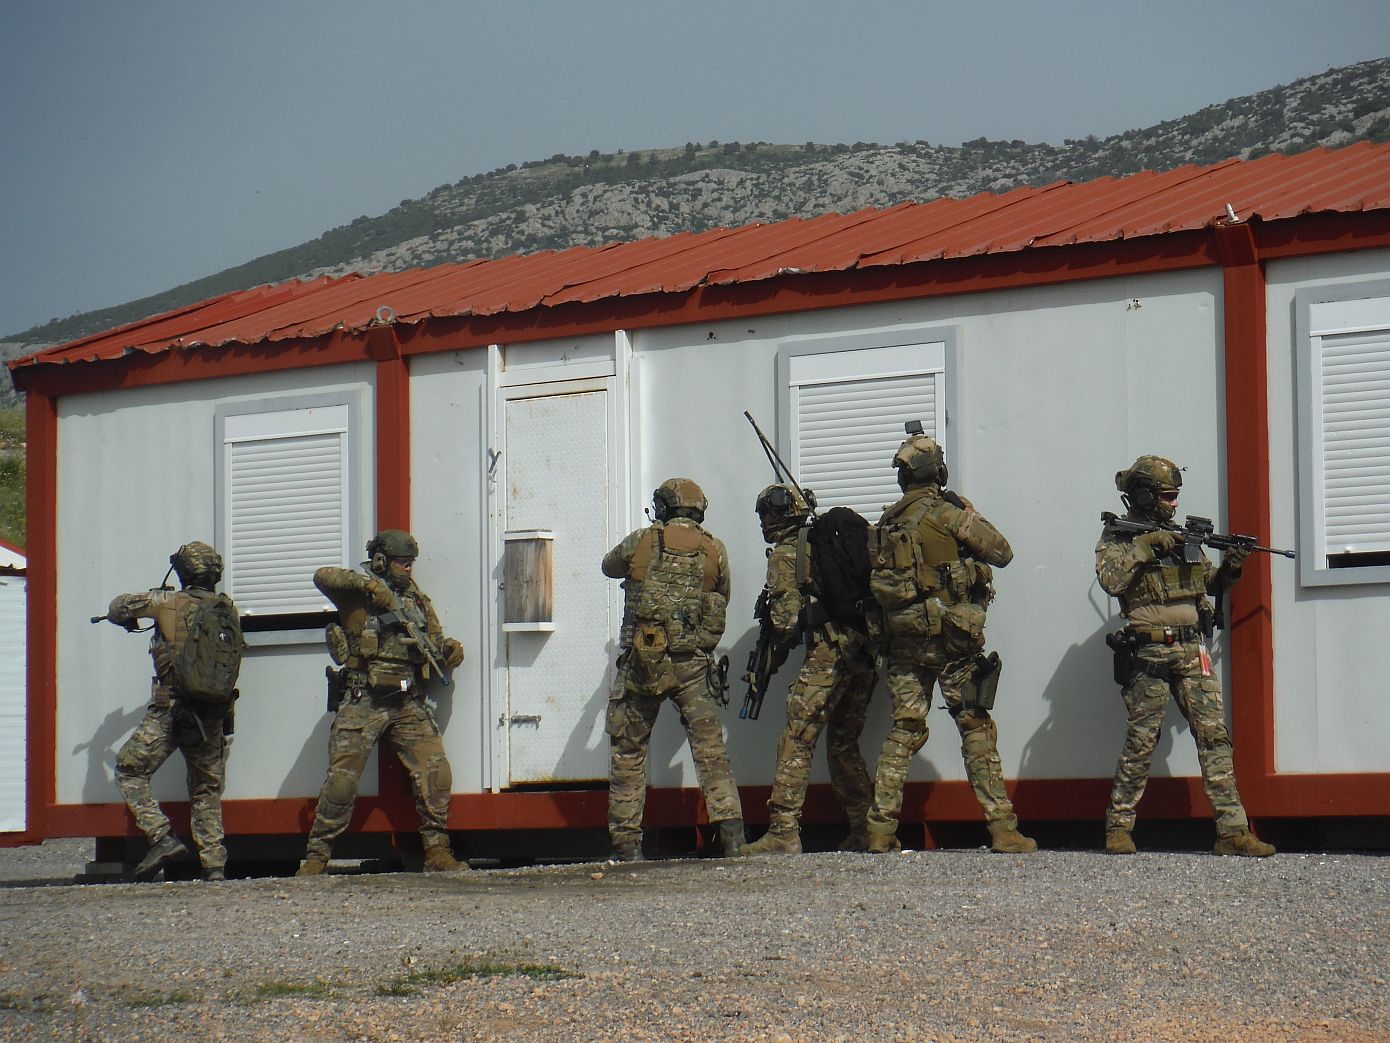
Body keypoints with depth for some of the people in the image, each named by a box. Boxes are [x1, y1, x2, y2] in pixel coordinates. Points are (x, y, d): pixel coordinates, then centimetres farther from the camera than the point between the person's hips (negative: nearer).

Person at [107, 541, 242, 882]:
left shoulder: (170, 602, -6)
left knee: (130, 771, 8)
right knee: (207, 790, 14)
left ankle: (162, 838, -7)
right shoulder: (228, 610, 5)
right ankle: (214, 864, 6)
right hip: (214, 716, 5)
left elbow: (119, 606, 5)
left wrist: (128, 619, 28)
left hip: (170, 711, -5)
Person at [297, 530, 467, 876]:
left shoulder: (418, 600, 16)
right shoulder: (356, 594, 1)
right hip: (362, 702, -4)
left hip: (408, 703, 4)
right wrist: (367, 582, -22)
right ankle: (316, 857, 3)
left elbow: (436, 648, 18)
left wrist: (449, 652, -5)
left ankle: (437, 852, 0)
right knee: (342, 779, -6)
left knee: (436, 771, -8)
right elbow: (323, 576, -16)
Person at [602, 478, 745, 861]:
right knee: (711, 749, 3)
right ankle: (731, 832, -7)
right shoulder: (715, 551, 3)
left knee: (627, 751, 9)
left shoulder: (641, 542, 0)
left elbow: (610, 566, 20)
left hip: (642, 662, -1)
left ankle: (626, 841, 8)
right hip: (693, 664, 1)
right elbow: (722, 603, 13)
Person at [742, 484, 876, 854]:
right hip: (865, 652, 8)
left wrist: (776, 655, 7)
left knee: (796, 741, -7)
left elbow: (786, 615, -7)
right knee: (844, 743, 17)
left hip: (828, 653, -8)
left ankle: (783, 831, -15)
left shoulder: (785, 554, 0)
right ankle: (866, 830, 14)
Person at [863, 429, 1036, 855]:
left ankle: (881, 828, 4)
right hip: (952, 635, -5)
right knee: (976, 728, -2)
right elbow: (1002, 552, -5)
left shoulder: (886, 523, 10)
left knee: (904, 731, 8)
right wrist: (970, 516, 7)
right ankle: (1002, 827, -4)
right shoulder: (946, 513, -9)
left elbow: (878, 582, 13)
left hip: (903, 637, 5)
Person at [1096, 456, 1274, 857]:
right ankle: (1118, 827, 13)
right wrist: (1145, 545, -18)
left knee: (1214, 735, -4)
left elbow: (1208, 582, 23)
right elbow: (1110, 579, -19)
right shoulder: (1117, 537, 0)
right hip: (1148, 654, -5)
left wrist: (1228, 568, 3)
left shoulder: (1181, 534, 16)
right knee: (1141, 742, 0)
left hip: (1192, 651, 5)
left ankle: (1232, 830, -6)